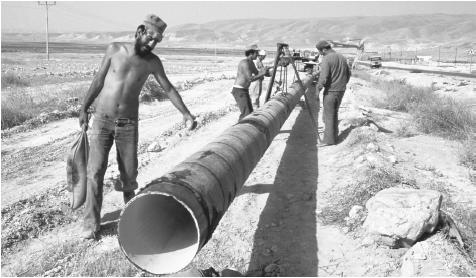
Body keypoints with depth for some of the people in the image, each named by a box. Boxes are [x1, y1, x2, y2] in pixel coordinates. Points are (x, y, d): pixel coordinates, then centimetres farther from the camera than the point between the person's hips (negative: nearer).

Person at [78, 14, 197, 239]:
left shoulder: (152, 62, 0)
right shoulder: (115, 49, -2)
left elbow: (168, 88, 7)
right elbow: (98, 80, 5)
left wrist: (186, 114, 1)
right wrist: (84, 108, 5)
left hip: (128, 124, 1)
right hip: (101, 120, -1)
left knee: (129, 172, 4)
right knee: (95, 172, -3)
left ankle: (128, 197, 34)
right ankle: (91, 223, 6)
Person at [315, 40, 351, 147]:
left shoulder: (326, 59, -15)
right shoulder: (342, 57, 10)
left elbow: (323, 78, -22)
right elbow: (348, 74, 16)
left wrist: (318, 89, -10)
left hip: (330, 91, -7)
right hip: (341, 90, 7)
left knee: (329, 115, 1)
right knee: (334, 112, 20)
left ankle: (329, 139, 6)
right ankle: (334, 132, 27)